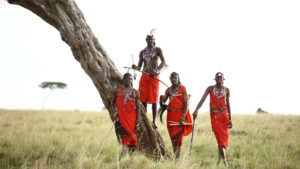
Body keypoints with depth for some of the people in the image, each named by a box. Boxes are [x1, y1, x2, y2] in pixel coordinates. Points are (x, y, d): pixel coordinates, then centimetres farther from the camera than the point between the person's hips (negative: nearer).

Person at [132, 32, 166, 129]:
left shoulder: (157, 50, 5)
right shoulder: (142, 52, 16)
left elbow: (163, 62, -7)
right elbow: (139, 67, 15)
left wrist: (157, 70, -24)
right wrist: (135, 67, -10)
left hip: (154, 76, -4)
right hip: (144, 76, 4)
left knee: (154, 99, -5)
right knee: (143, 99, -2)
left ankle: (154, 122, -2)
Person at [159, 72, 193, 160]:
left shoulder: (182, 88, 0)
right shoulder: (168, 90, 14)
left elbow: (186, 103, -7)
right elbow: (163, 102, 9)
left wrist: (183, 116, -17)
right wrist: (161, 98, -16)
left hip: (180, 114, -5)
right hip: (171, 115, 5)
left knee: (178, 136, -10)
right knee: (173, 137, 5)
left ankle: (177, 157, -11)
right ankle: (175, 155, 11)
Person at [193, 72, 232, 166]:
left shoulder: (226, 90, 8)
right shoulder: (210, 88, 5)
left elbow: (228, 105, 9)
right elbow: (202, 99, -5)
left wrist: (230, 119, 3)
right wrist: (196, 110, -22)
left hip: (224, 115, 1)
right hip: (214, 116, -1)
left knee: (225, 136, -5)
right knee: (219, 137, -10)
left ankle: (219, 158, 5)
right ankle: (223, 158, -9)